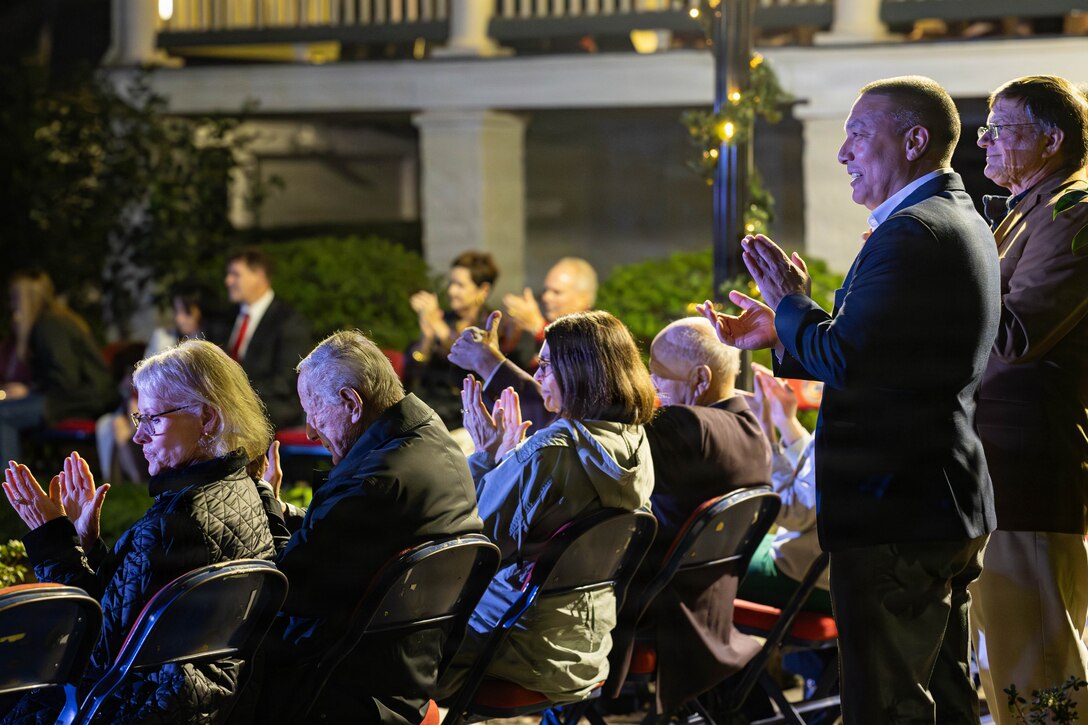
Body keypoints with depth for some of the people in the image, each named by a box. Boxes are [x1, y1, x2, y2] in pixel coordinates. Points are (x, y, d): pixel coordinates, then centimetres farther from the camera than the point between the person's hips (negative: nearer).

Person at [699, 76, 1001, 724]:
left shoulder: (911, 233, -18)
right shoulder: (962, 222, 16)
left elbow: (844, 360, -25)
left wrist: (791, 303, -7)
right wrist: (781, 334, 13)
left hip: (896, 511, -11)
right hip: (952, 504, 11)